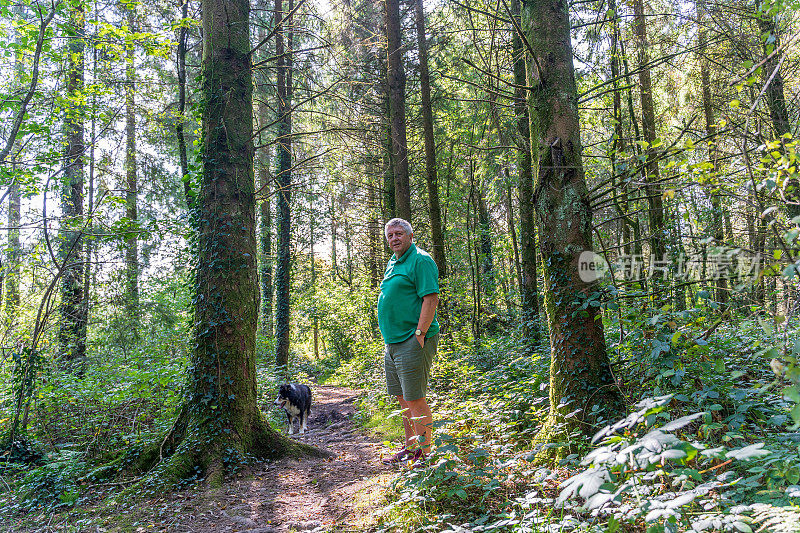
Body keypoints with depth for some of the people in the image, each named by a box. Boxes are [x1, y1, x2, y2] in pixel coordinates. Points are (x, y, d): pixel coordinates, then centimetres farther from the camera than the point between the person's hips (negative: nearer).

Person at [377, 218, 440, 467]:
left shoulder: (421, 261, -10)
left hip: (413, 341, -9)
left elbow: (431, 298, -18)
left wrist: (419, 334, -22)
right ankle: (410, 447, 27)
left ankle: (425, 451, 5)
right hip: (393, 343, 9)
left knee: (415, 399, -6)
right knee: (403, 398, 16)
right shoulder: (392, 264, 18)